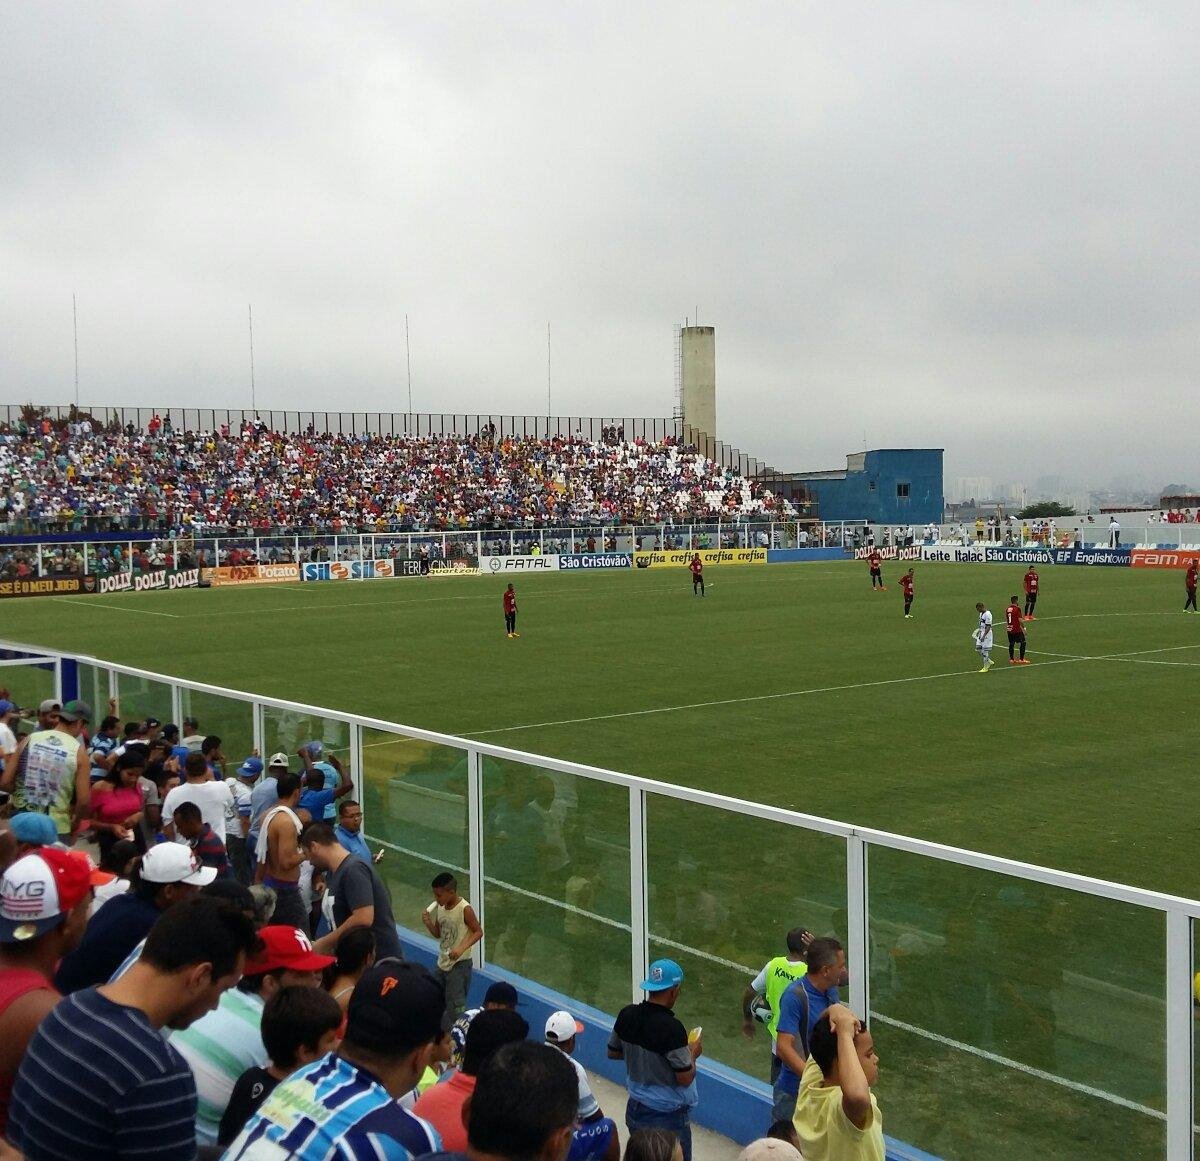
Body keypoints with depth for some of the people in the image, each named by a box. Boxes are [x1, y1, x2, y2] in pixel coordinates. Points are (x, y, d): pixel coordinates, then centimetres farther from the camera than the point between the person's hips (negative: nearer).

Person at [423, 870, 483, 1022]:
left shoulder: (464, 909, -18)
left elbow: (478, 932, -14)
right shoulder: (439, 907, 3)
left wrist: (462, 948, -27)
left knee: (455, 1006, -9)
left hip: (459, 964, -8)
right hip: (442, 963, 8)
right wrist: (428, 923, -8)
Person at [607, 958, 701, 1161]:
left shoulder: (627, 1015, -8)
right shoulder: (672, 1028, -27)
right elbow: (685, 1078, -21)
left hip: (635, 1108, 6)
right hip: (668, 1116, -6)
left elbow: (613, 1053, 8)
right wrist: (692, 1052, -4)